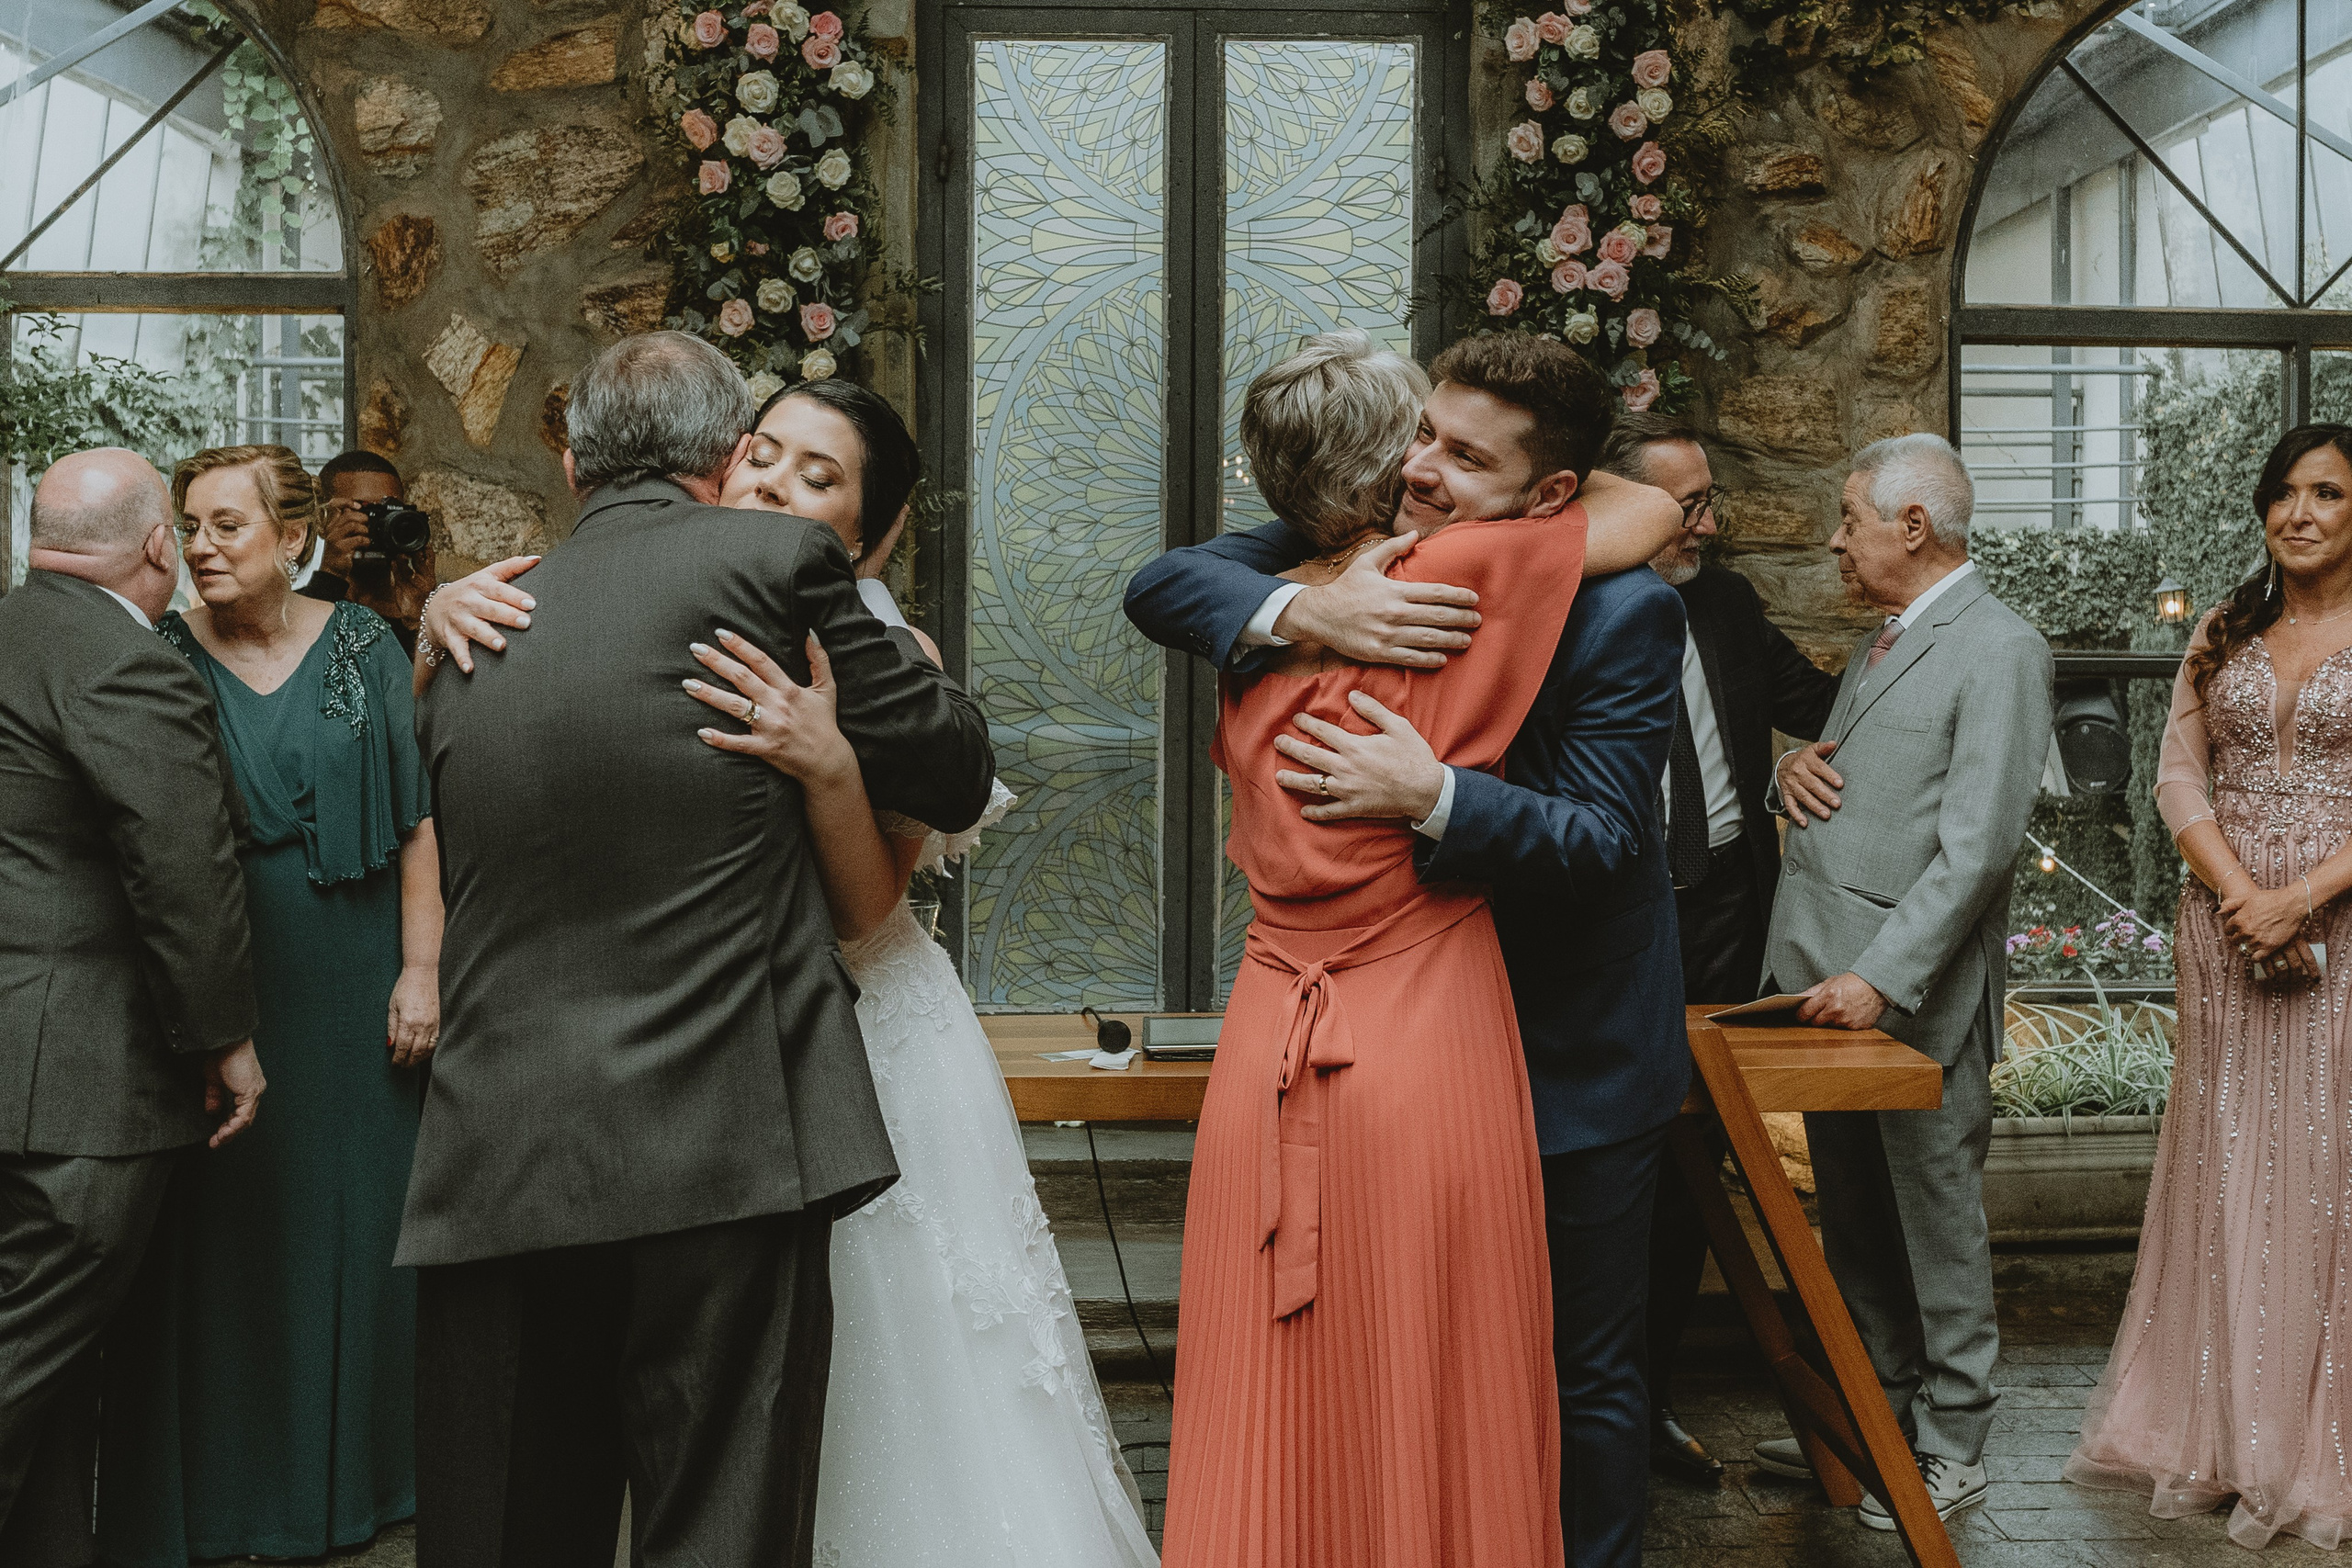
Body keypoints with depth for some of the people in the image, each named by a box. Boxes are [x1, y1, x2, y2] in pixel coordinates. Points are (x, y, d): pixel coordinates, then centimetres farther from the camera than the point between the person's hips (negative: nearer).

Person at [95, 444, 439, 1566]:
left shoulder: (362, 649, 1)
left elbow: (417, 819, 1)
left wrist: (422, 969, -5)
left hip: (350, 994, 1)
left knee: (355, 1222, 9)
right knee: (217, 1234, 4)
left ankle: (352, 1475, 27)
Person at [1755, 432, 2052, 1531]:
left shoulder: (1999, 650, -11)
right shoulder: (1880, 643, 18)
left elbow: (1978, 843, -18)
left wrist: (1882, 979, -23)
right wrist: (1793, 771, 2)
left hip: (1914, 994, -8)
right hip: (1829, 980, 8)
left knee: (1936, 1216, 4)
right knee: (1852, 1218, 15)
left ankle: (1952, 1447, 17)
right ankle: (1876, 1409, 30)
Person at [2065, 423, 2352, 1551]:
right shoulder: (2223, 637, 10)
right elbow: (2179, 775, 4)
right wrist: (2239, 895, -10)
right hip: (2225, 926, 3)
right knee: (2218, 1164, 7)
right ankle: (2213, 1430, 19)